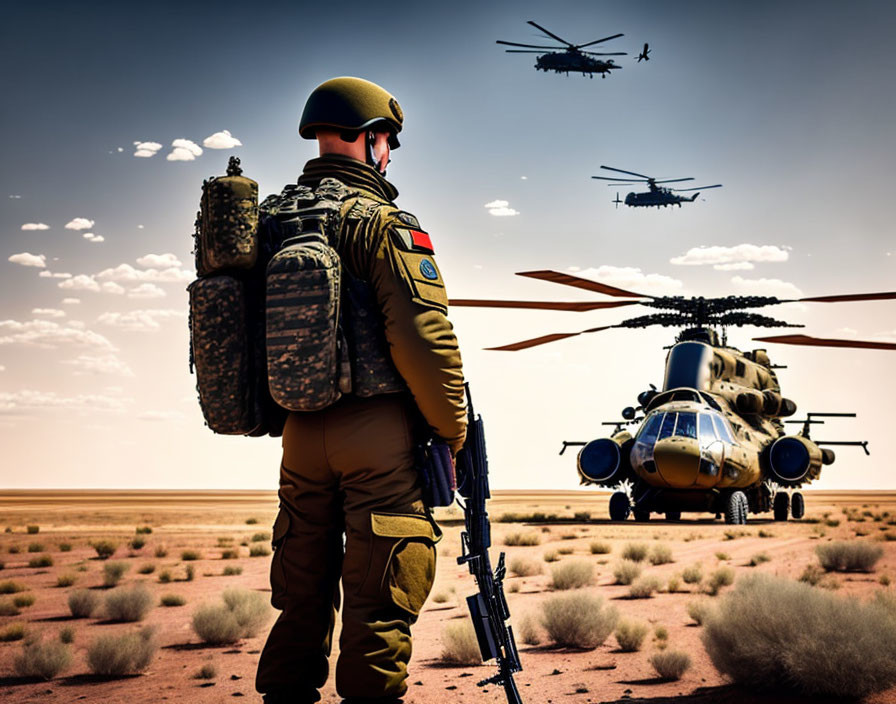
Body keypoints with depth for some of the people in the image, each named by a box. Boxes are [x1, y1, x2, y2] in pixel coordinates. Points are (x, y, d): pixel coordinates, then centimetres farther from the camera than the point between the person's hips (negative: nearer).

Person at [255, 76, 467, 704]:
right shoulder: (382, 221, -9)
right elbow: (422, 338, -18)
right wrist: (451, 431, -8)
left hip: (301, 433, 6)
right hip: (378, 430, -6)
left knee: (302, 602, 15)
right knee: (378, 609, 0)